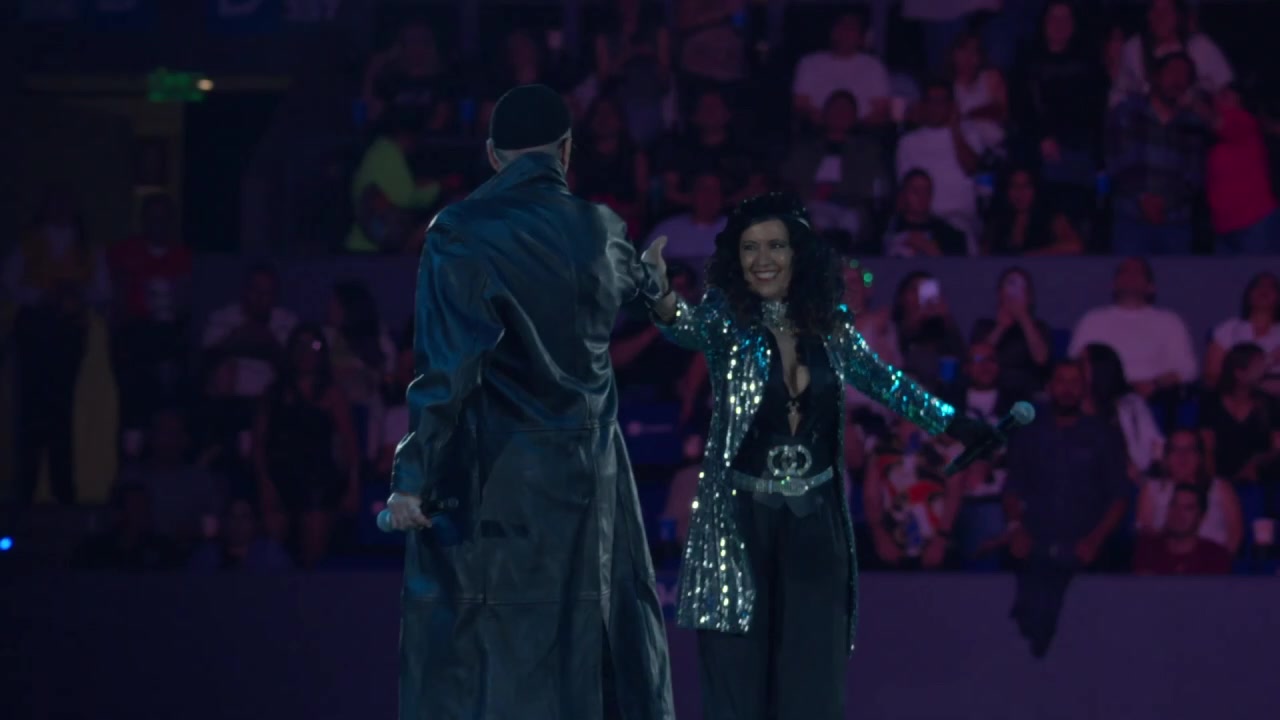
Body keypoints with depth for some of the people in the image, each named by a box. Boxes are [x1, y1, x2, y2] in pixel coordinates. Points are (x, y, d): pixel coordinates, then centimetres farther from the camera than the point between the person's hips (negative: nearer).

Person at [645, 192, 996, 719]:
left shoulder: (828, 326, 3)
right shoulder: (727, 318, -8)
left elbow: (885, 383, 16)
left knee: (813, 675, 5)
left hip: (815, 522, 3)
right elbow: (688, 326, -30)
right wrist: (662, 301, -53)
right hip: (740, 518, -3)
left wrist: (956, 425, 18)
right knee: (736, 675, -3)